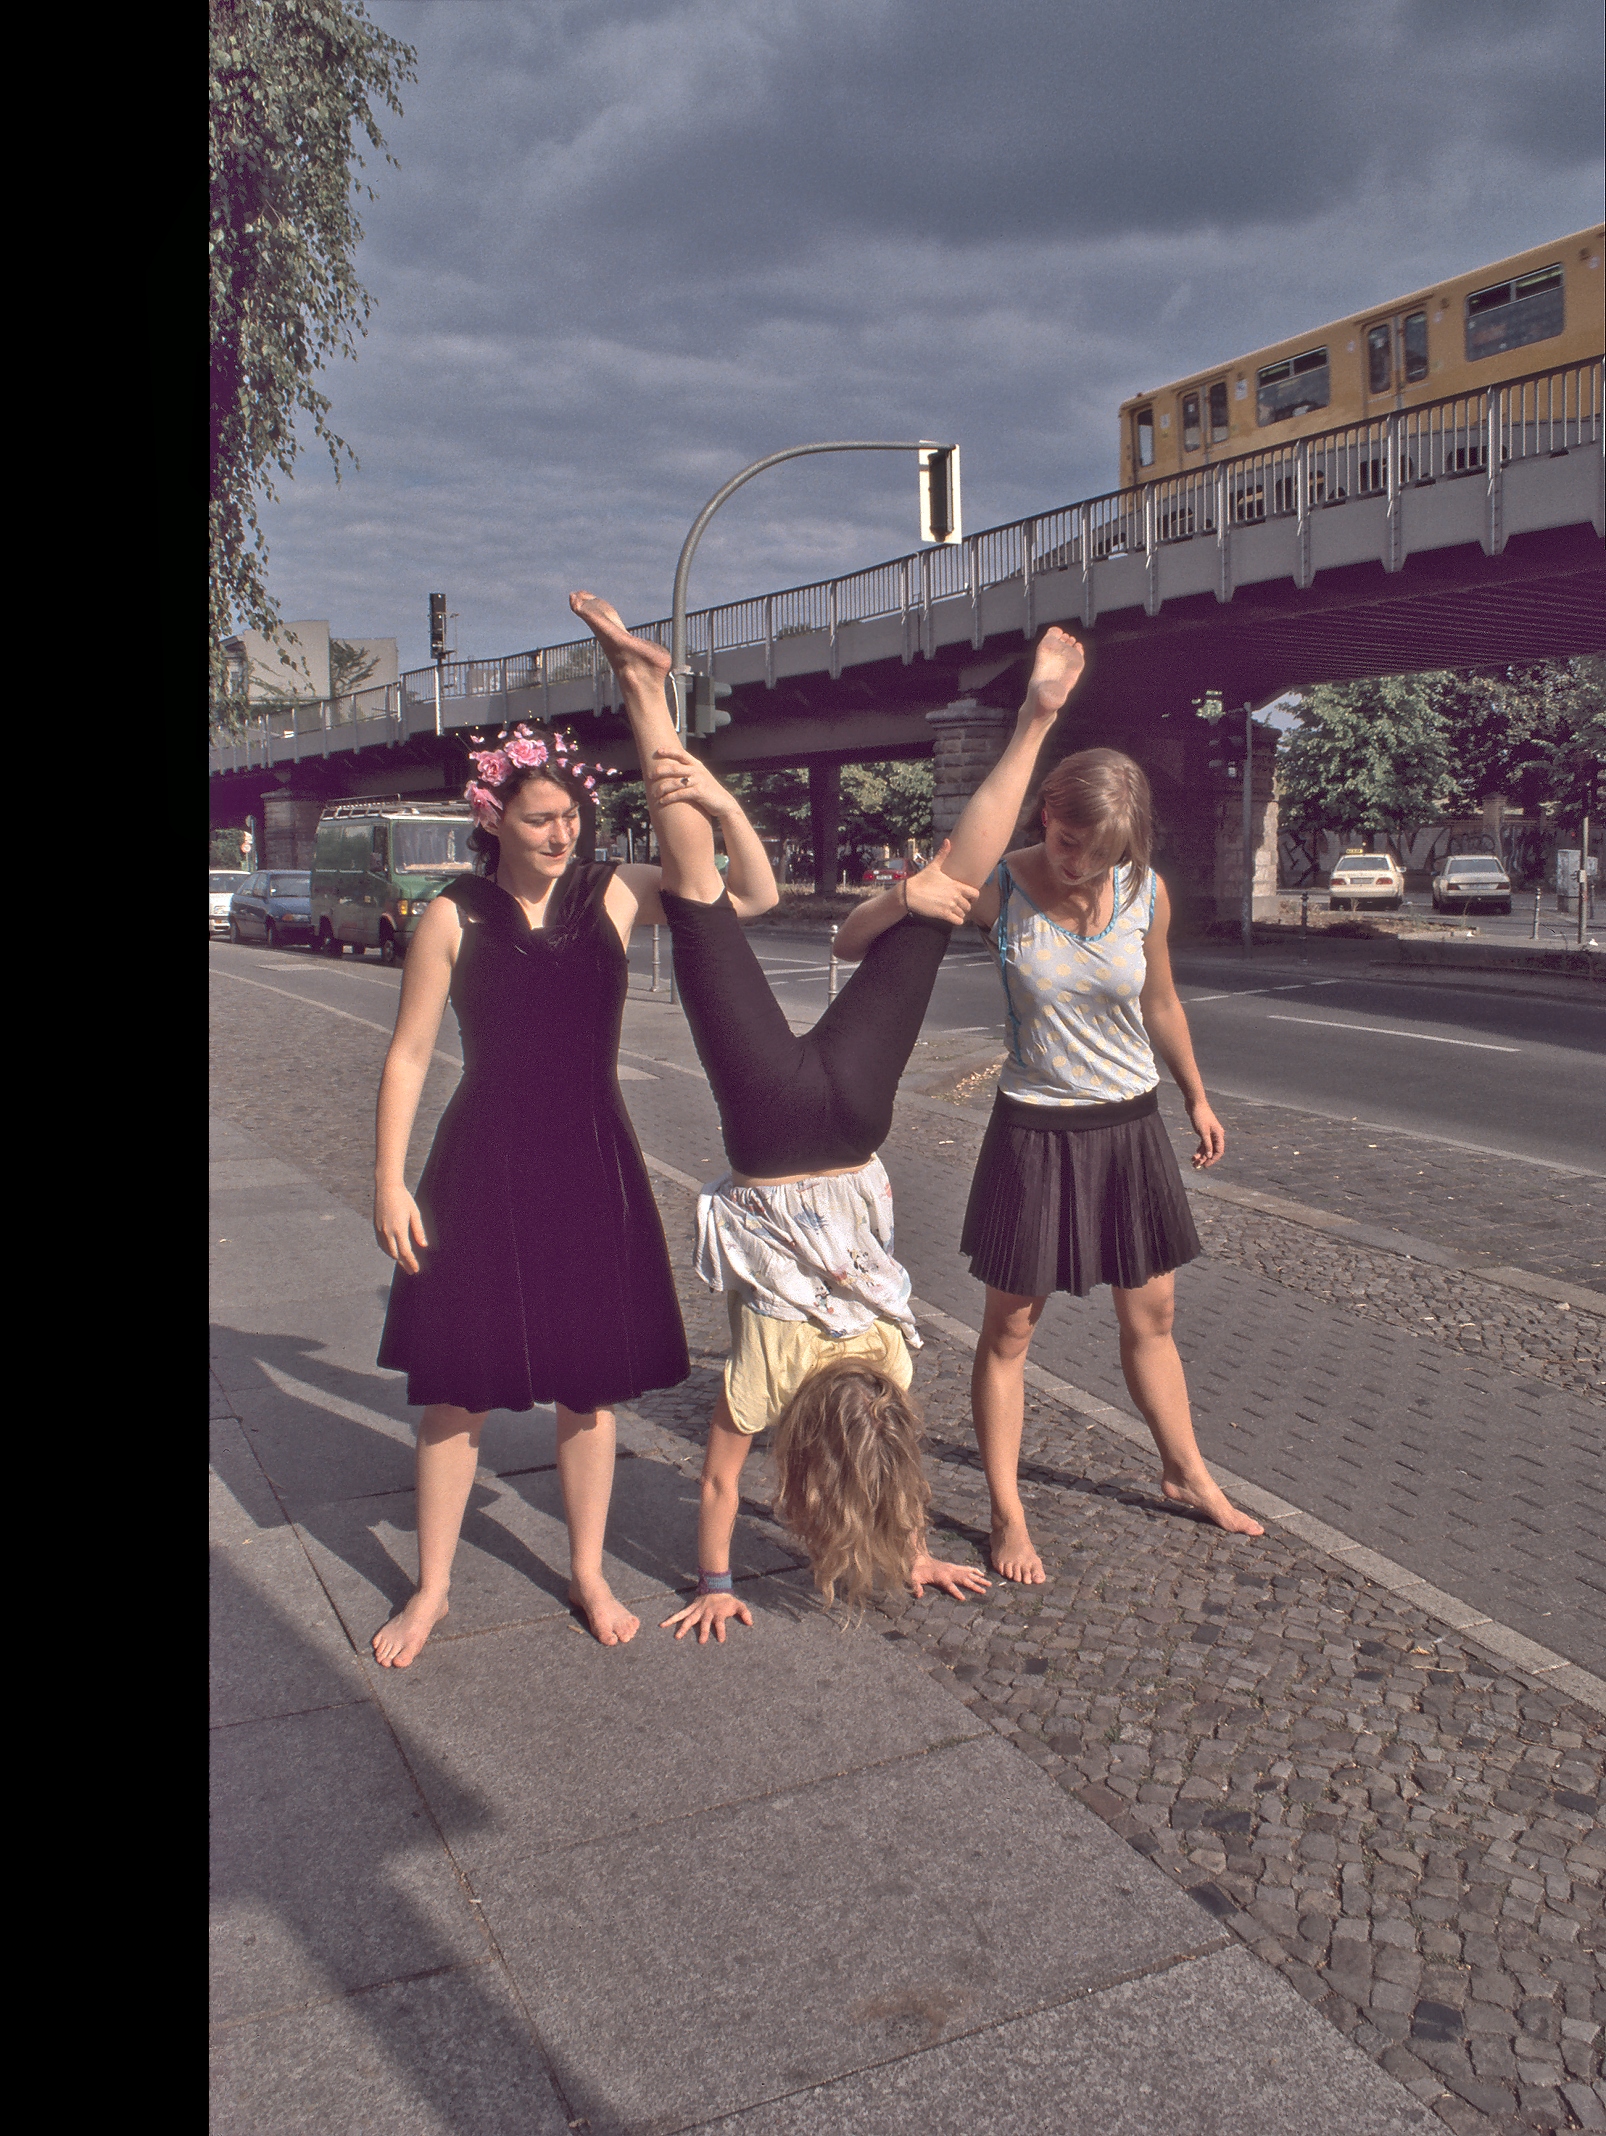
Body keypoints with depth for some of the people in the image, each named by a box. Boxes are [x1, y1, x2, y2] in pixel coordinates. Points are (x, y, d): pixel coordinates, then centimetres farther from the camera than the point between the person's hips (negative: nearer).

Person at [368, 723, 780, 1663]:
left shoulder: (615, 894, -1)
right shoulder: (454, 917, -4)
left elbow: (757, 894, -4)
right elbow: (409, 1053, 0)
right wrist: (390, 1179, -4)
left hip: (593, 1169, 1)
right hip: (482, 1171, -1)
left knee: (590, 1387, 10)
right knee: (459, 1386, 6)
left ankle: (590, 1573, 30)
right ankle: (432, 1588, 25)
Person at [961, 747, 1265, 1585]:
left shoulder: (1146, 893, -6)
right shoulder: (999, 888, -15)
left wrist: (1197, 1098, 21)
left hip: (1131, 1125, 3)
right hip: (1034, 1130, -3)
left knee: (1150, 1317, 17)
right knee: (1010, 1325, 5)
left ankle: (1187, 1474, 37)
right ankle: (1007, 1514, 19)